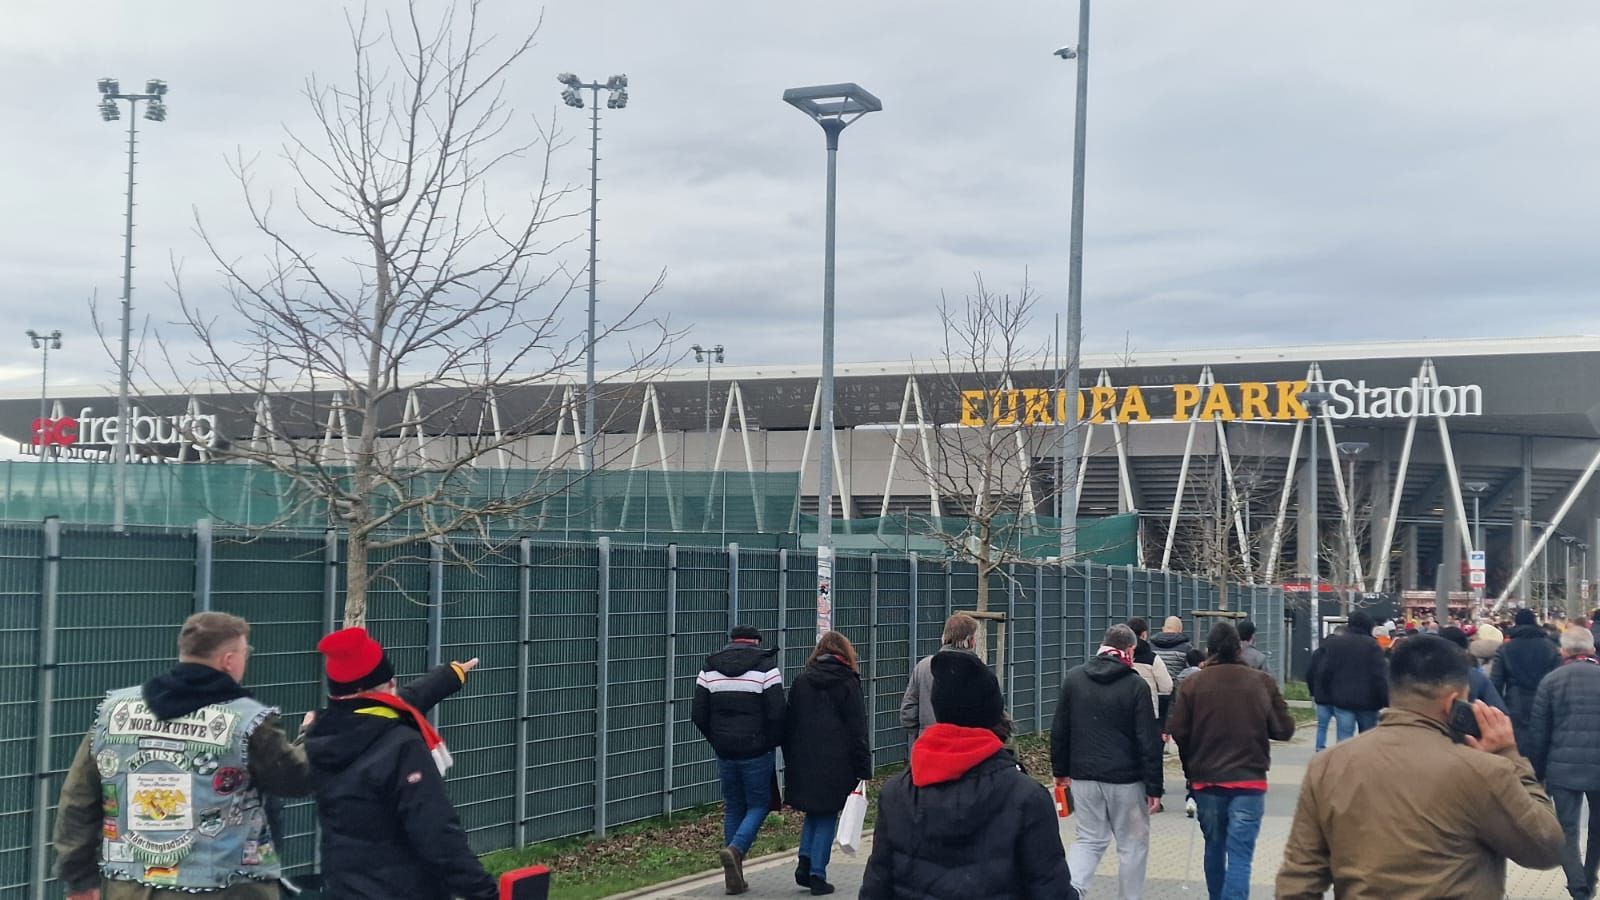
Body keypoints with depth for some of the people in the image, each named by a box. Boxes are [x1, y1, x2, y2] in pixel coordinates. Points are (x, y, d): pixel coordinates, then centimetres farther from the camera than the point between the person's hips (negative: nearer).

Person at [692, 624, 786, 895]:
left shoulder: (709, 670, 6)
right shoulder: (766, 668, -6)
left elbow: (699, 715, 4)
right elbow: (776, 714, -12)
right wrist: (774, 742, 4)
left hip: (724, 752, 4)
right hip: (756, 751, -4)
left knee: (733, 808, 13)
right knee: (759, 804, 9)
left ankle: (734, 877, 11)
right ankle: (735, 849, -15)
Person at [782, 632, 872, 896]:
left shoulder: (801, 681, 8)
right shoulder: (848, 683, -4)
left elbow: (788, 726, 10)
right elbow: (857, 731, -6)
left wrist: (790, 761, 16)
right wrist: (863, 770, -5)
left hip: (803, 762, 4)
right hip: (835, 764, -3)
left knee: (813, 814, 18)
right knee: (827, 817, 6)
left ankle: (805, 862, 3)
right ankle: (817, 875, 4)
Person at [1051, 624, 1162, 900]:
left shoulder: (1073, 678, 2)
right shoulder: (1136, 685, -10)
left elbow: (1059, 730, 7)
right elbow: (1148, 741, -10)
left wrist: (1060, 770, 16)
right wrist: (1154, 787, -5)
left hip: (1084, 776, 4)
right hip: (1126, 778, -4)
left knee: (1090, 839, 12)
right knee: (1132, 843, 10)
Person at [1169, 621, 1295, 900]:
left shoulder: (1194, 683, -5)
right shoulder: (1262, 682, -5)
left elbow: (1178, 731, -6)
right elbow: (1284, 730, -2)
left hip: (1206, 779, 2)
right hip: (1249, 780, -2)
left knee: (1214, 847, 19)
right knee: (1240, 853, -3)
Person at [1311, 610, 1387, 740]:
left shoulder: (1332, 643, 5)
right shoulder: (1372, 645, -4)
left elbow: (1324, 673, 4)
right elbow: (1380, 676, -9)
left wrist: (1324, 697, 12)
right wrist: (1385, 701, -6)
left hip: (1341, 700, 1)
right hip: (1367, 700, -1)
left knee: (1345, 736, -3)